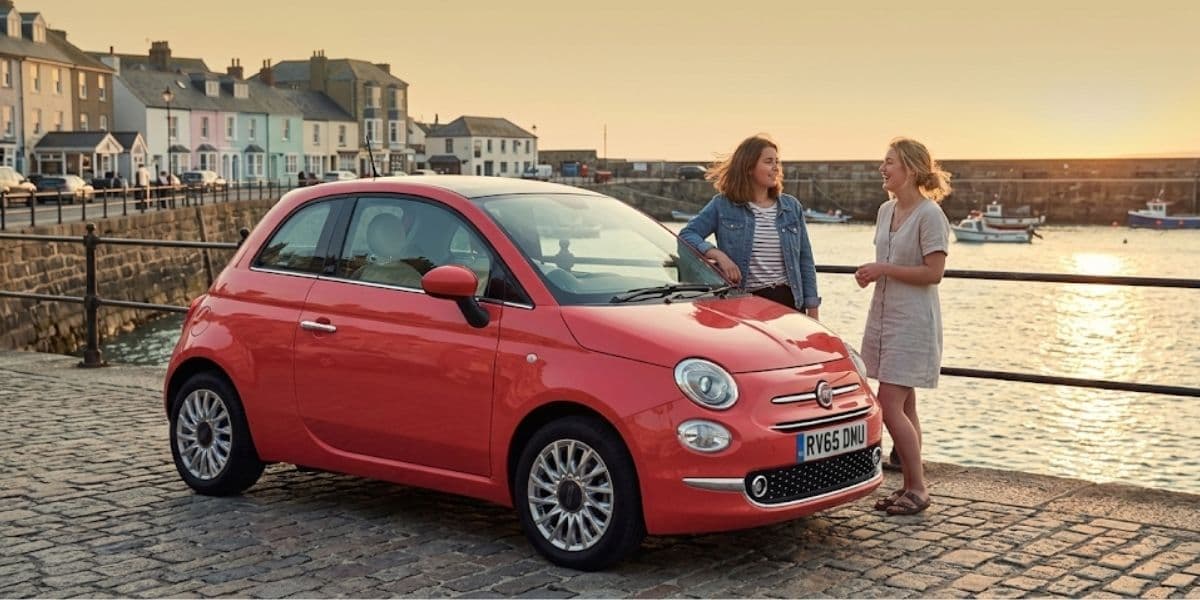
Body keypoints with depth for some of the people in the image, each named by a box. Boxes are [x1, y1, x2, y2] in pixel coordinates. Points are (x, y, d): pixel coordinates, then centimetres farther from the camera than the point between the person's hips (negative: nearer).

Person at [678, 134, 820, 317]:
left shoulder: (791, 207, 11)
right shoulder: (722, 205, 3)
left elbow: (805, 261, 12)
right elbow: (686, 234, -2)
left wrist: (812, 310, 7)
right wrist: (717, 254, -19)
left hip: (789, 301, 3)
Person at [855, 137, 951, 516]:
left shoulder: (929, 215, -13)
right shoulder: (886, 211, 12)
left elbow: (933, 273, -18)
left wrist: (884, 270, -17)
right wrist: (871, 273, 2)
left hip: (912, 322, -8)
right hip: (884, 316, 8)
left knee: (890, 405, -12)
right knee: (903, 406, 11)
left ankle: (918, 488, -1)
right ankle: (911, 487, 17)